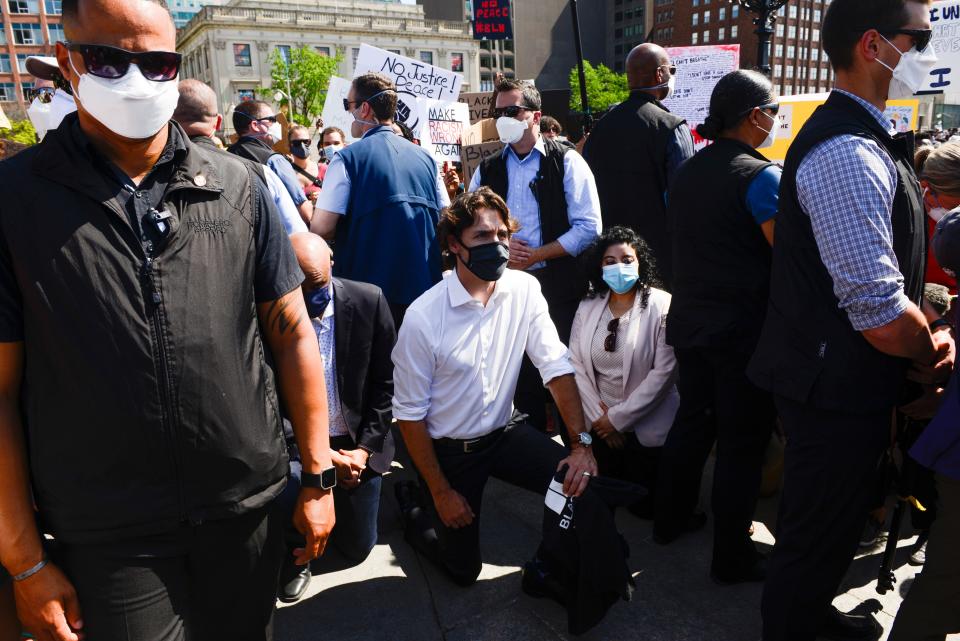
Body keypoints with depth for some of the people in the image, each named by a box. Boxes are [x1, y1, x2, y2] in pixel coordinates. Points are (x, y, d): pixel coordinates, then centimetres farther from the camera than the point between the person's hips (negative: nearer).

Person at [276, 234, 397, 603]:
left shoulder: (368, 301, -11)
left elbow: (386, 382, -4)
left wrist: (365, 448, -9)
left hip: (356, 443, 2)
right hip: (295, 443, -1)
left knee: (356, 549, 9)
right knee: (282, 487, -33)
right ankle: (296, 552, 4)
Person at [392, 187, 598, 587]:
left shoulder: (524, 289, -10)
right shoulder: (422, 317, -22)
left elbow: (556, 366, -10)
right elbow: (409, 413, -15)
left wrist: (582, 442, -21)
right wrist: (441, 492, -11)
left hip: (505, 433, 3)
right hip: (448, 449, -3)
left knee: (583, 483, -17)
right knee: (464, 569, 9)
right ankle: (416, 512, 39)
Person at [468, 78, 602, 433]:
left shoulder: (566, 162, -1)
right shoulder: (487, 170, 12)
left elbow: (589, 227, -7)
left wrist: (537, 254, -14)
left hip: (558, 285, -4)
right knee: (521, 372, 11)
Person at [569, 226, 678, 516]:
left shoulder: (662, 306, -13)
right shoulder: (587, 307, 1)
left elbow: (664, 372, -17)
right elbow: (576, 365, -1)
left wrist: (619, 418, -14)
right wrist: (600, 416, -8)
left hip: (646, 426, -3)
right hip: (600, 424, 4)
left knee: (644, 504, 4)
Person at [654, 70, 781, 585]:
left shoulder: (685, 173, 8)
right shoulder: (761, 175, -15)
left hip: (689, 322, 7)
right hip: (744, 329, -7)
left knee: (691, 421, 20)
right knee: (742, 440, 4)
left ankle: (671, 518, 34)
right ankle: (731, 556, 16)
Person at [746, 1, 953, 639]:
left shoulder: (854, 136, 11)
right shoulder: (850, 154, -24)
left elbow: (881, 272, 18)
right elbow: (881, 316, -28)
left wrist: (925, 319, 1)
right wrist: (931, 350, -7)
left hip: (835, 377, 10)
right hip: (840, 389, -10)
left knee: (822, 523, 28)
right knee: (820, 535, 10)